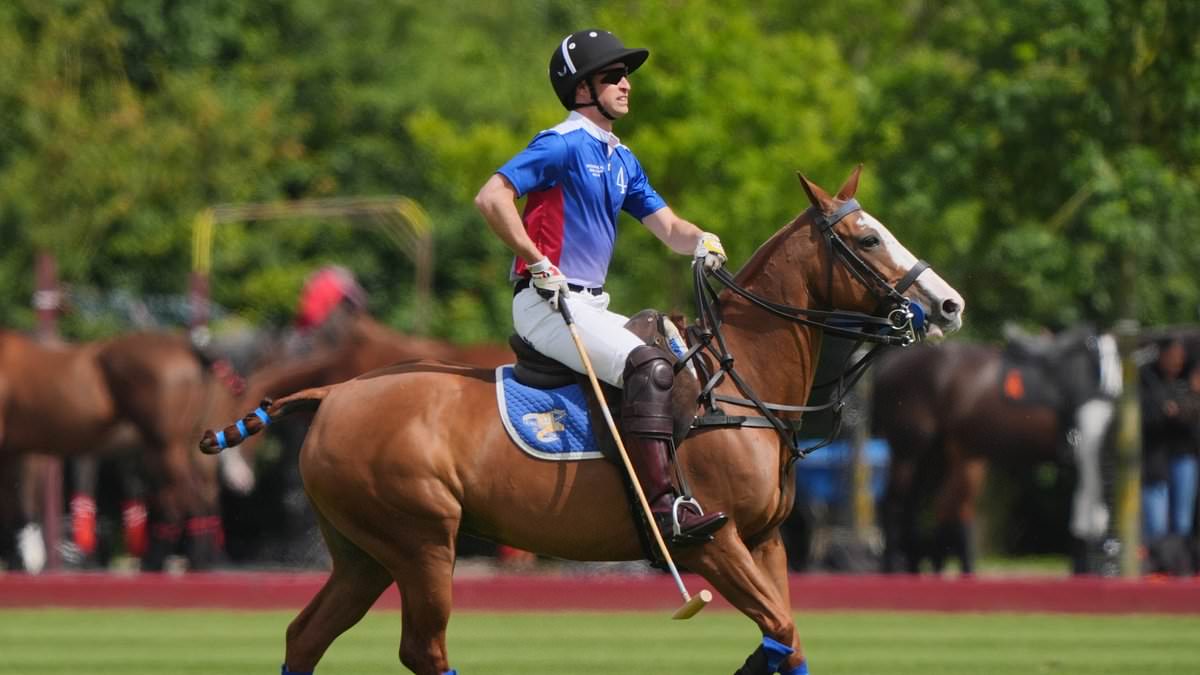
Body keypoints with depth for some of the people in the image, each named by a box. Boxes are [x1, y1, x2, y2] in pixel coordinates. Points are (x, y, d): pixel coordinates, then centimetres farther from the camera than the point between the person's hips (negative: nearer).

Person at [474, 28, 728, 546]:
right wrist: (539, 265, -18)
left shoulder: (622, 161, 18)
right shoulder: (564, 145, -10)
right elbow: (491, 198, -19)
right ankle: (662, 508, -35)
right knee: (648, 366, -28)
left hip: (590, 307, 10)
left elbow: (667, 227, 17)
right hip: (546, 303, -10)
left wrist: (701, 242, -7)